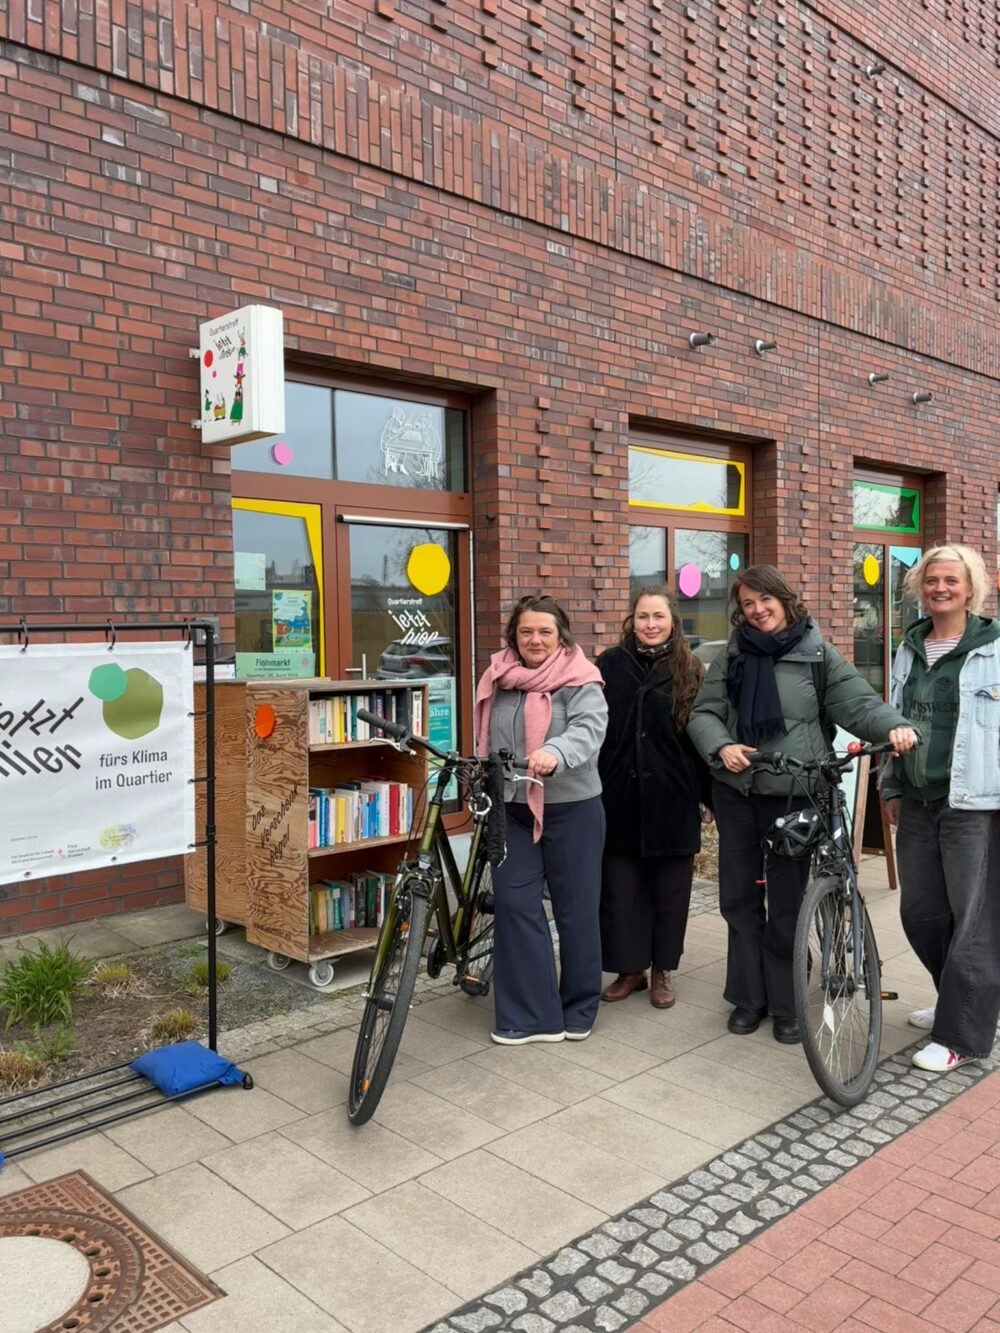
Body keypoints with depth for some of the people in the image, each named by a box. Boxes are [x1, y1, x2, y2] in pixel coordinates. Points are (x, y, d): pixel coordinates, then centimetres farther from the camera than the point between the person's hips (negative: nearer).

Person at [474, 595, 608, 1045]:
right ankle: (527, 1013, 10)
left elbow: (589, 729, -27)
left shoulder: (579, 681, -9)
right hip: (512, 810, 5)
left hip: (571, 810, -4)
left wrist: (555, 754, -45)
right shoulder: (498, 679, 7)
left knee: (576, 909, 7)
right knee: (514, 904, 1)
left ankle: (578, 1008, 24)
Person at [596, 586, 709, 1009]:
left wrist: (712, 793, -2)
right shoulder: (610, 665, 2)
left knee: (669, 888, 9)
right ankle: (630, 968, 22)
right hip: (619, 793, 1)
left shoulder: (689, 670, 2)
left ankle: (662, 971, 24)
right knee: (620, 888, 6)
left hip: (672, 796, 0)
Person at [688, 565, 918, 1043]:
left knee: (787, 902, 5)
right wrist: (722, 746, -18)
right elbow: (703, 713, 1)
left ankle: (785, 1004, 20)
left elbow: (857, 703, -5)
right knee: (739, 897, 10)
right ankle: (748, 996, 25)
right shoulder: (731, 658, 6)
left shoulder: (818, 655, 1)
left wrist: (895, 726, -24)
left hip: (794, 794, -2)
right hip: (735, 793, 3)